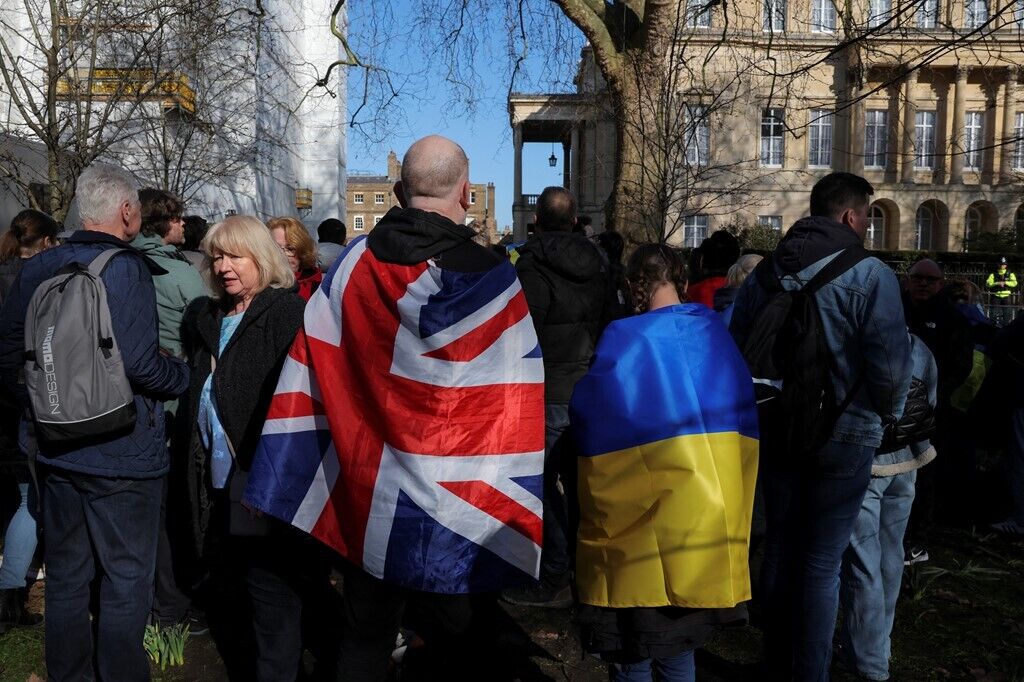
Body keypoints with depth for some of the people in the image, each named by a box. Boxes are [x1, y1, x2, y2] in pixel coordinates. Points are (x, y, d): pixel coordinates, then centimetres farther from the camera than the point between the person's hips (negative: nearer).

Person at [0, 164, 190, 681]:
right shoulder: (126, 269, -17)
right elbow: (139, 363, -24)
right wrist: (186, 374, -6)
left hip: (57, 449, 7)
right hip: (122, 454, -7)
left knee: (65, 576, 19)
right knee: (126, 580, 8)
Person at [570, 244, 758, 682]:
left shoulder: (625, 337, -13)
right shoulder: (715, 330, 3)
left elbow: (589, 416, -14)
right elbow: (744, 414, 8)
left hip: (643, 522, -5)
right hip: (712, 518, 6)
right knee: (678, 643, 21)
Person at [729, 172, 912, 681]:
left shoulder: (765, 272, 5)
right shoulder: (870, 276, -13)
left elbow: (736, 348, 8)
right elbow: (891, 365, -19)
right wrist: (885, 415, 1)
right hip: (842, 436, -5)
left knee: (779, 547, 18)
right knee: (822, 562, 5)